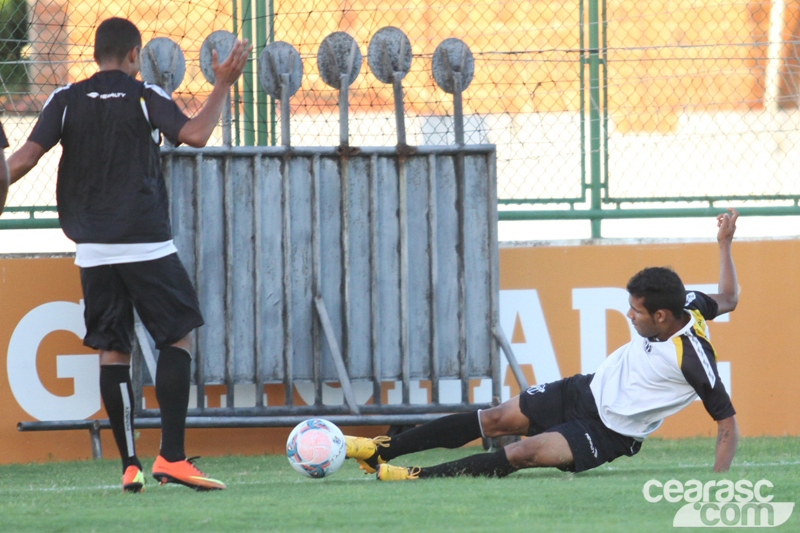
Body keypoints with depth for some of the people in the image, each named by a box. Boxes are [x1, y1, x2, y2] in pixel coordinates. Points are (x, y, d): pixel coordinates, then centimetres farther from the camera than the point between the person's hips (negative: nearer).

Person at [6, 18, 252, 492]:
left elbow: (26, 157, -2)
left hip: (94, 251, 3)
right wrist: (224, 85, -4)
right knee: (179, 336, 5)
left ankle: (130, 466, 4)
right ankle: (172, 457, -6)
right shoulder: (145, 98, -2)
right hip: (146, 246, -3)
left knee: (112, 351, 7)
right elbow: (195, 134, -15)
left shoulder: (67, 101, 5)